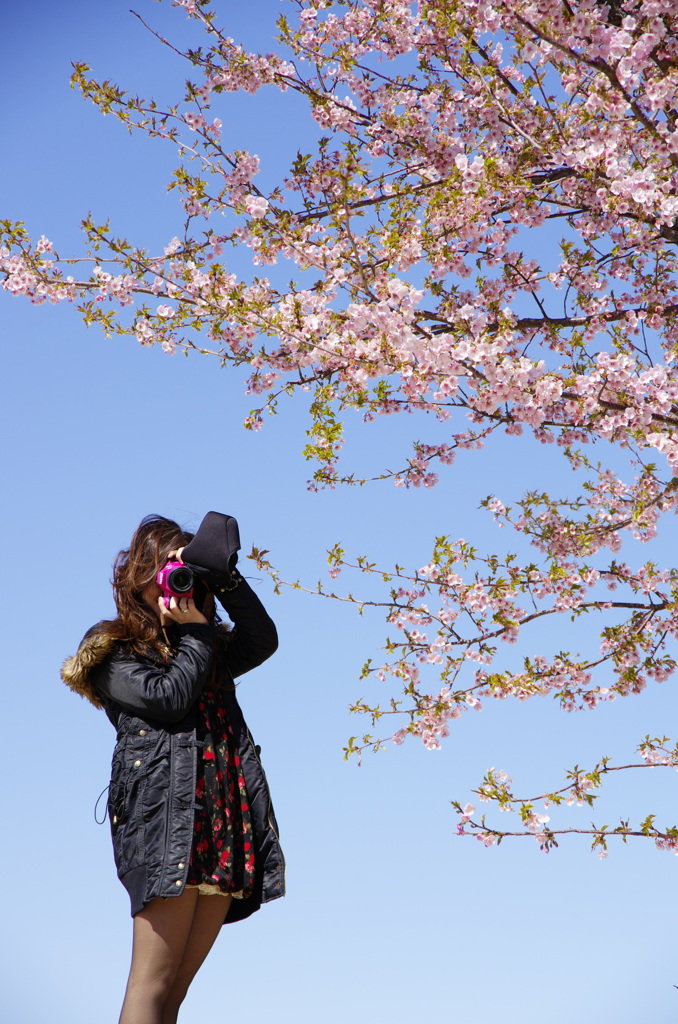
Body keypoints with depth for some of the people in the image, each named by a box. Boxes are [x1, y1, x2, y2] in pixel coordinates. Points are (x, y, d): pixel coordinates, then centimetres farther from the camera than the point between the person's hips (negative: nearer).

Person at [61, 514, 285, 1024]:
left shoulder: (208, 648, 27)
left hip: (226, 820, 6)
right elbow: (166, 699, -7)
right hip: (166, 812, -6)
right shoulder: (114, 651, 9)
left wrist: (225, 580, 2)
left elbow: (262, 641, 10)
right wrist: (196, 633, 3)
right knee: (155, 978, -13)